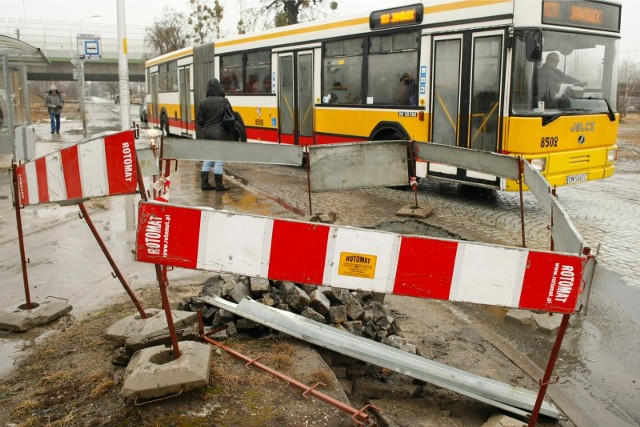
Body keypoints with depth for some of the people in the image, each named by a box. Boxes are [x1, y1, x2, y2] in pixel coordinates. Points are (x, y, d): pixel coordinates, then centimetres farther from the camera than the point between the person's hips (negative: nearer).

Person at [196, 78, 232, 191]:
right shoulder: (223, 101, -10)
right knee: (219, 159, 1)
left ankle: (204, 182, 15)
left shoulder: (203, 102, 3)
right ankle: (218, 185, 5)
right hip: (219, 134, -5)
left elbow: (199, 119, 3)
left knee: (208, 158, 14)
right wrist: (229, 133, -2)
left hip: (207, 133, 5)